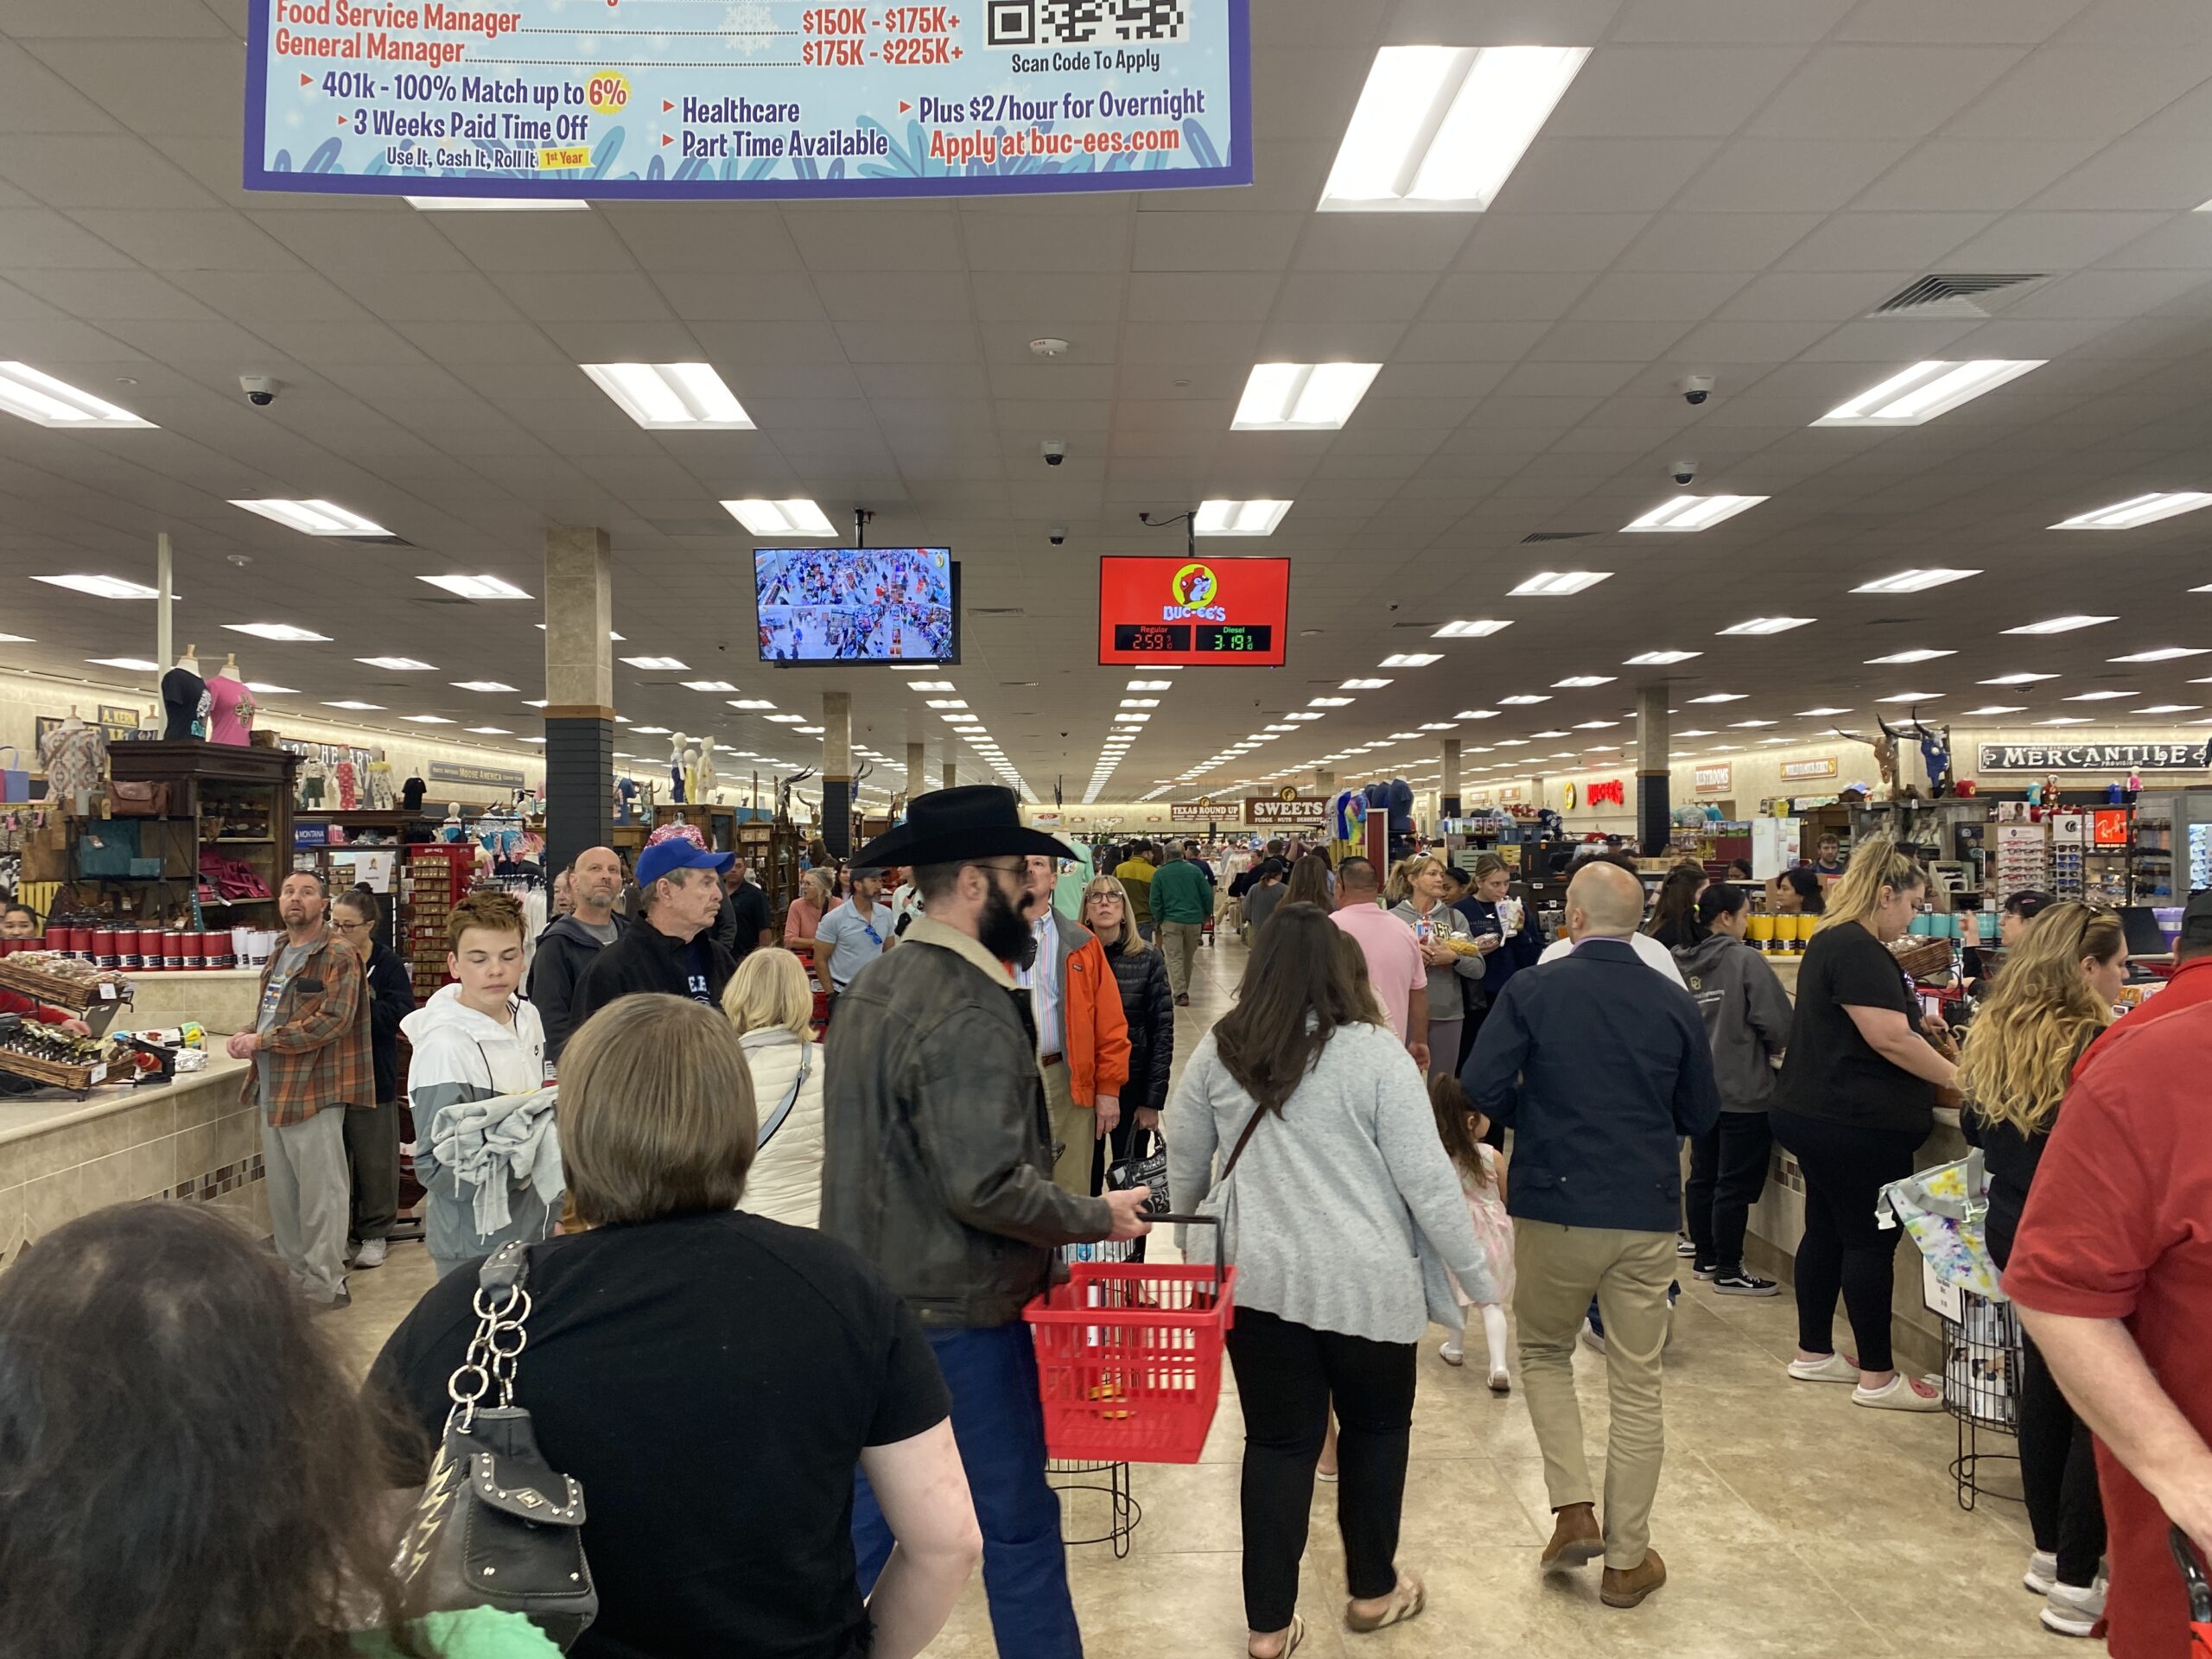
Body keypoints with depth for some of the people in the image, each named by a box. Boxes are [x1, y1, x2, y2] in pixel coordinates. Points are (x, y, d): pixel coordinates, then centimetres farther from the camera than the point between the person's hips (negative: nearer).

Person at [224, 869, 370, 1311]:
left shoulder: (337, 957, -10)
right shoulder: (278, 957, 17)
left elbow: (332, 1021, -20)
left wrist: (261, 1041, -17)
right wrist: (247, 1037, 4)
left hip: (314, 1091, -9)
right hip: (273, 1090, 9)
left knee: (320, 1193, -2)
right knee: (282, 1192, 15)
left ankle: (326, 1285, 6)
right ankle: (294, 1274, 27)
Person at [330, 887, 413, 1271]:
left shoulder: (388, 965, -5)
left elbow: (397, 1016, -16)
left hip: (374, 1075, -3)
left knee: (374, 1159, 5)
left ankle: (375, 1233, 17)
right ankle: (341, 1232, 22)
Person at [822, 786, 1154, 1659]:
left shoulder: (874, 986, 7)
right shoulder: (971, 1011, -23)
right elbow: (987, 1185, -27)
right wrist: (1099, 1218, -14)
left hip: (870, 1296, 9)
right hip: (954, 1314, -8)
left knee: (870, 1515, 19)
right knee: (1016, 1521, 9)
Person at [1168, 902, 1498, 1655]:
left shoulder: (1217, 1052, 0)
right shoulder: (1373, 1050, -10)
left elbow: (1184, 1166, 12)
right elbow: (1427, 1180, -9)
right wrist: (1477, 1276, 2)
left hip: (1260, 1279, 2)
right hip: (1366, 1281, -2)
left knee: (1277, 1443, 12)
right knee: (1376, 1427, 19)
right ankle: (1373, 1590, 35)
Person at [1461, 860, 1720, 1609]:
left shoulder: (1532, 990, -8)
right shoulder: (1675, 1003, 0)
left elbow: (1481, 1085, -13)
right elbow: (1702, 1114, 9)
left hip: (1555, 1206, -2)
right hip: (1648, 1215, 2)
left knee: (1544, 1352, 21)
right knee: (1637, 1388, 11)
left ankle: (1574, 1510, 10)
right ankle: (1626, 1560, 20)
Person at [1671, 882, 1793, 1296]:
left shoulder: (1680, 963, 1)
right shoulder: (1747, 961, -16)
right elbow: (1780, 1025, -16)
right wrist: (1771, 1048, 4)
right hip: (1744, 1090, -6)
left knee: (1703, 1176, 16)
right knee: (1736, 1184, 1)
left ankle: (1704, 1257, 27)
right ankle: (1728, 1272, 8)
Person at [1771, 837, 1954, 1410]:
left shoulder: (1833, 940, 14)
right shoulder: (1859, 949, -19)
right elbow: (1888, 1039, -24)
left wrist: (1918, 1029, 12)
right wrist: (1955, 1076, -14)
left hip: (1817, 1116, 10)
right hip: (1857, 1126, -10)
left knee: (1827, 1230, 16)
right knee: (1871, 1241, -1)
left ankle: (1813, 1353, 25)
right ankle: (1876, 1378, 8)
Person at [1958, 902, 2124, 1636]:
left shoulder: (1990, 1037, 2)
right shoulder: (2097, 1047, -21)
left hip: (2017, 1236, 7)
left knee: (2046, 1383, 19)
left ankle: (2050, 1552, 30)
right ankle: (2077, 1585, 9)